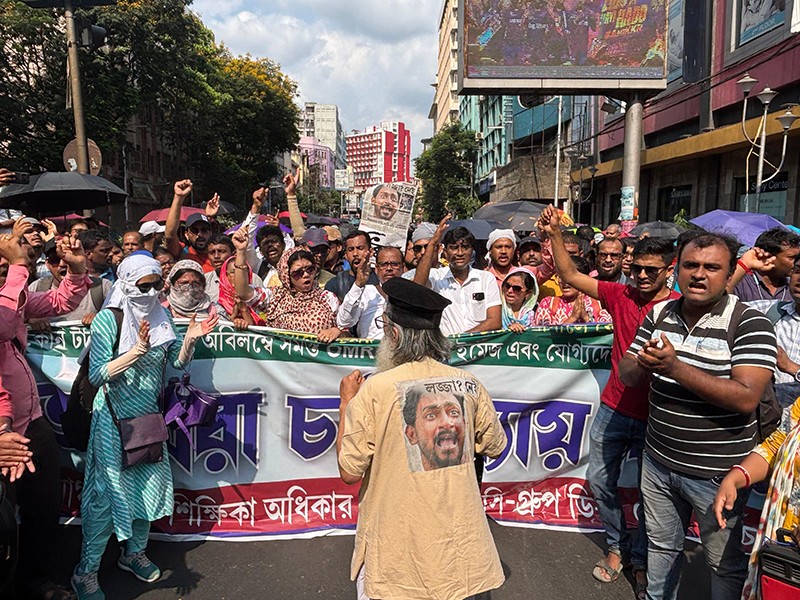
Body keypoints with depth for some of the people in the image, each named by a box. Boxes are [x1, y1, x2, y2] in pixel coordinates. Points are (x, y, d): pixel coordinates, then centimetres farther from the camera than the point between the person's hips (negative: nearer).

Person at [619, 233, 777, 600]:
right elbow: (626, 374, 3)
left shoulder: (749, 323, -15)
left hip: (717, 472, -5)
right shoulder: (659, 314, 1)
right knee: (661, 545, 23)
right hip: (658, 462, 5)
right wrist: (644, 365, -20)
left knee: (724, 561, 16)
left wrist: (675, 368, -31)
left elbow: (746, 398, -25)